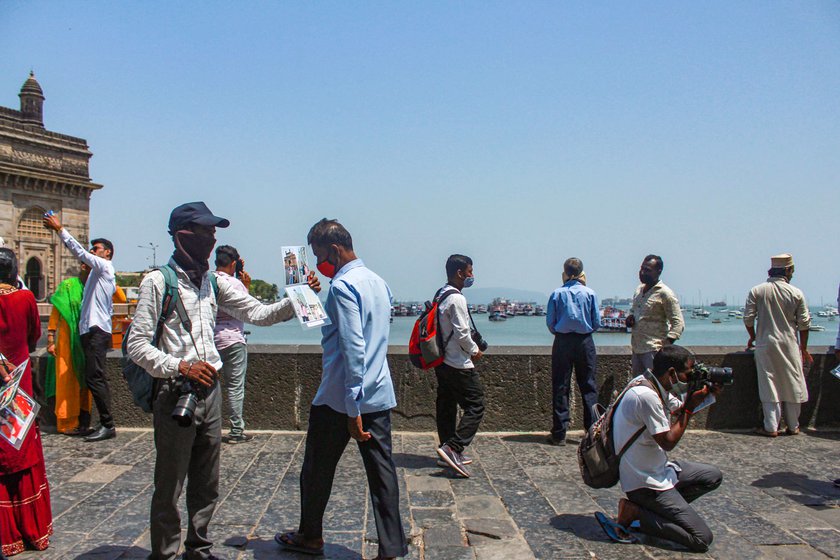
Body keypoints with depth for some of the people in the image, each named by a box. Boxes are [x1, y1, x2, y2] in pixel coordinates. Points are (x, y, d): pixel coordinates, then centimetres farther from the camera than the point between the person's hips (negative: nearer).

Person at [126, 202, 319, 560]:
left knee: (206, 485, 17)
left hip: (210, 392, 6)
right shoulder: (158, 281, -8)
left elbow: (258, 313, 7)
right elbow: (136, 345, -10)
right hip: (175, 395, -6)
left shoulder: (214, 283, 10)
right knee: (169, 487, 5)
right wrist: (181, 367, -22)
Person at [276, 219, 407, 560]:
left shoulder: (342, 286, -16)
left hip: (340, 399, -7)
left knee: (317, 469, 14)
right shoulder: (378, 282, 11)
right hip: (380, 395, 7)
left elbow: (353, 349, -22)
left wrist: (352, 410, -22)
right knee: (382, 471, 7)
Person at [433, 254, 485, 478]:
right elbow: (462, 333, -20)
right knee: (475, 406, -4)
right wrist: (475, 350, -4)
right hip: (458, 364, -10)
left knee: (446, 406, 13)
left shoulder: (439, 296, 11)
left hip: (442, 362, 10)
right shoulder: (457, 299, -18)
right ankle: (452, 448, -12)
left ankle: (449, 454, 21)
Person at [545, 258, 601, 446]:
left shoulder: (557, 294, -4)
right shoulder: (590, 293, -2)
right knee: (588, 386, 9)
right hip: (585, 342, 0)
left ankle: (559, 433, 7)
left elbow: (550, 322, -2)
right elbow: (597, 323, 0)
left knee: (561, 387, 5)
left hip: (563, 342, 0)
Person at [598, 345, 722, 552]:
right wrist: (689, 408, -14)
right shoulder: (646, 395, -26)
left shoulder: (657, 386, 3)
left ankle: (655, 509, 9)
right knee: (702, 539, -9)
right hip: (645, 482, -10)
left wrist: (703, 394, -1)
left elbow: (678, 409, 16)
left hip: (658, 469, 10)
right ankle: (633, 512, -4)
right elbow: (668, 442, -20)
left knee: (713, 476, 18)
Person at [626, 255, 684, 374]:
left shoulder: (665, 293, -9)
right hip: (636, 349, 8)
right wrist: (630, 317, 6)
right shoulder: (639, 290, 13)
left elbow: (678, 323, -12)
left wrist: (666, 345, -23)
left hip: (654, 350, -8)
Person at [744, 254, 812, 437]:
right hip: (789, 345, 0)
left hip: (765, 344, 0)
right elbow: (804, 323, 1)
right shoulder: (796, 293, -3)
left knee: (769, 384, 4)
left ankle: (771, 427, 4)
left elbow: (748, 318, -4)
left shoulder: (757, 291, -4)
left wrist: (753, 337, 14)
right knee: (792, 384, 11)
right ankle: (793, 426, 21)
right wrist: (803, 348, 12)